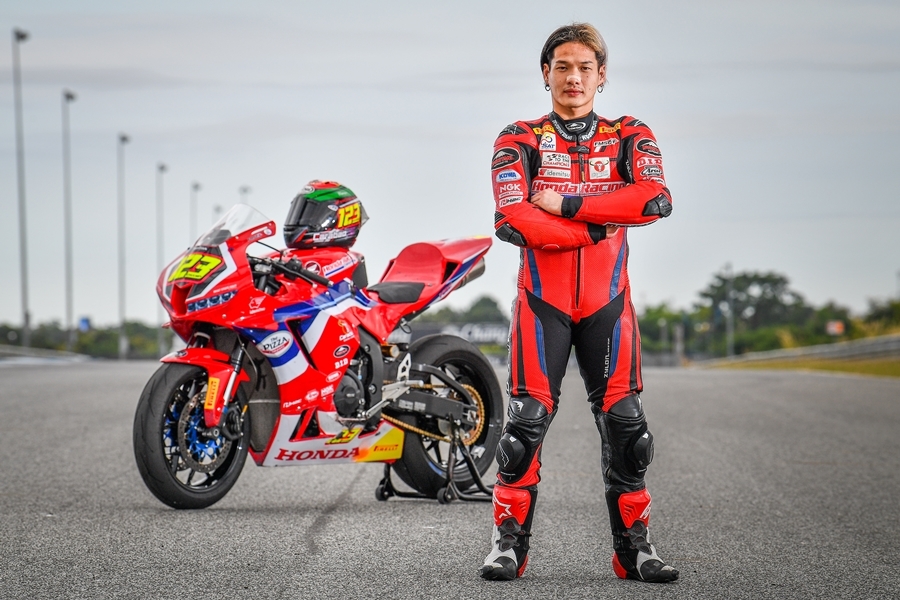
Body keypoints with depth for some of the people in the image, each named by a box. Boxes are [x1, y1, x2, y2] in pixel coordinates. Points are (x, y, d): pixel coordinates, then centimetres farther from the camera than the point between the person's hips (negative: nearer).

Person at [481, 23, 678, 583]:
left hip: (608, 300, 2)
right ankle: (509, 542, 4)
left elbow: (655, 200, -13)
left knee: (625, 423, -1)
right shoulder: (519, 139, 5)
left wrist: (566, 205, -15)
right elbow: (513, 219, -13)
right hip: (542, 300, -1)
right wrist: (597, 228, -13)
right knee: (528, 419, -7)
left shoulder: (630, 136, 9)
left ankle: (634, 546, 9)